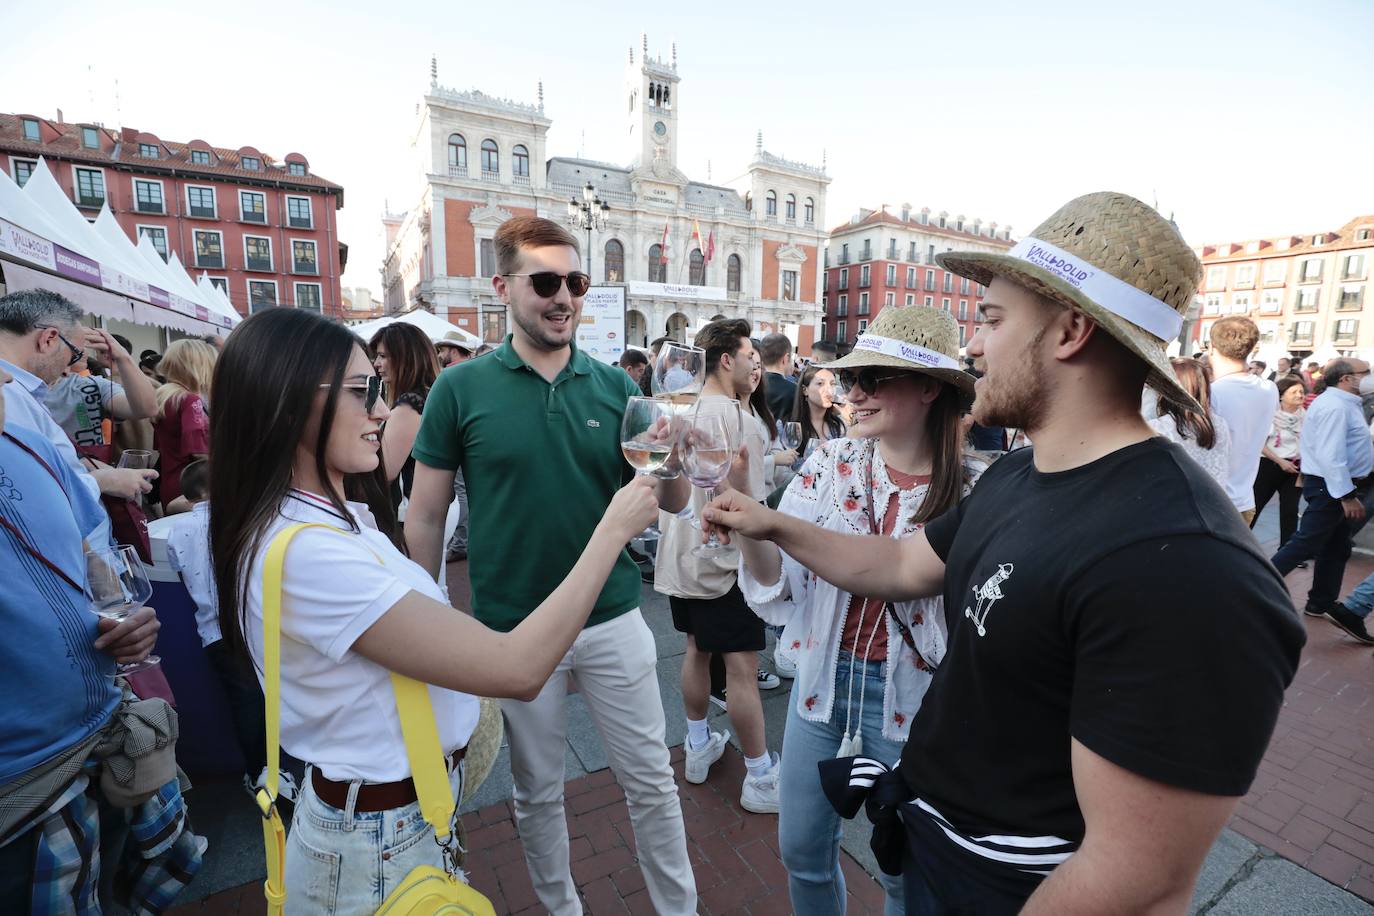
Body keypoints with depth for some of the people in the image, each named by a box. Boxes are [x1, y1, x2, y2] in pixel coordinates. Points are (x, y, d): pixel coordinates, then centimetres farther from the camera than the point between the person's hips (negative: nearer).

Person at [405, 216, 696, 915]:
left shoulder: (615, 386, -3)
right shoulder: (461, 388, -7)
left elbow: (672, 503, -3)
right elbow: (426, 516, -2)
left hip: (613, 619, 1)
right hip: (512, 628, -1)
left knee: (651, 780, 15)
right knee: (537, 792, 20)